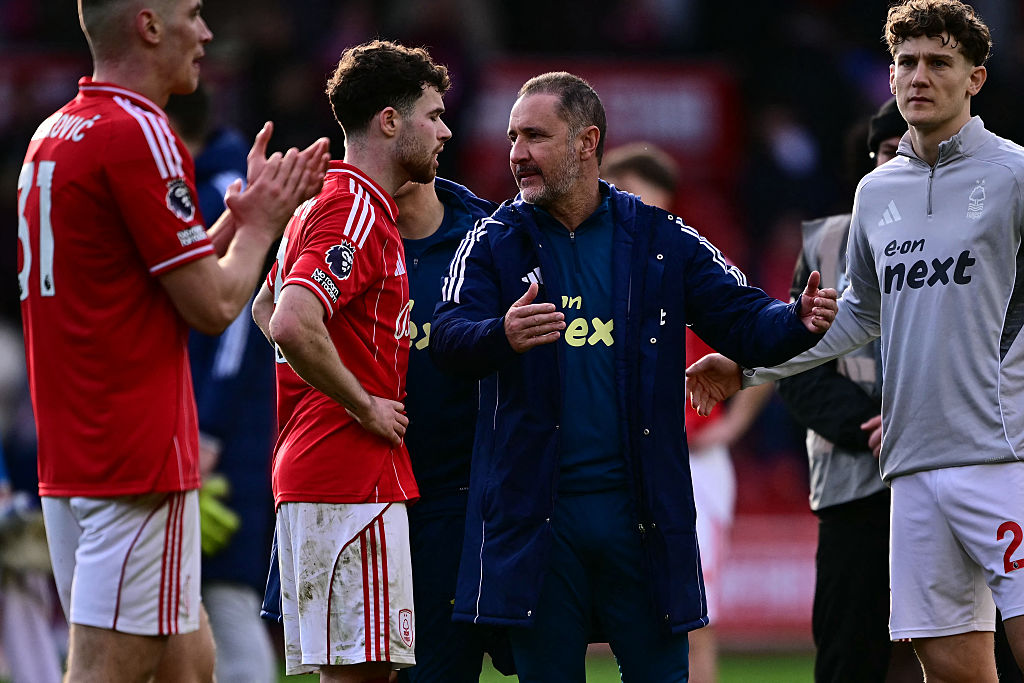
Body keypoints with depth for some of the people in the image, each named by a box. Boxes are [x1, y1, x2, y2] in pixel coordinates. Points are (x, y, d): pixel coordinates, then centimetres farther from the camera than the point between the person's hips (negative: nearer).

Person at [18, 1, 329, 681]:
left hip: (68, 458, 10)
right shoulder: (138, 136, -15)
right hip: (139, 460, -10)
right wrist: (260, 222, 5)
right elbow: (211, 304, -12)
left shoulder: (56, 133, 15)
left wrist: (242, 212, 18)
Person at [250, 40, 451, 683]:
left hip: (311, 470, 10)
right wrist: (366, 407, -16)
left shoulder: (324, 203, 18)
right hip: (354, 479, -10)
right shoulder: (358, 211, -14)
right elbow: (293, 324, -27)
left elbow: (265, 308, 31)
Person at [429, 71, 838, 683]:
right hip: (537, 512, 0)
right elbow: (449, 335, -11)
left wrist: (798, 323, -20)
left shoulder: (661, 241, 6)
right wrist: (502, 336, -34)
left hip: (643, 512, 0)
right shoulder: (496, 243, 4)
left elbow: (744, 320, 3)